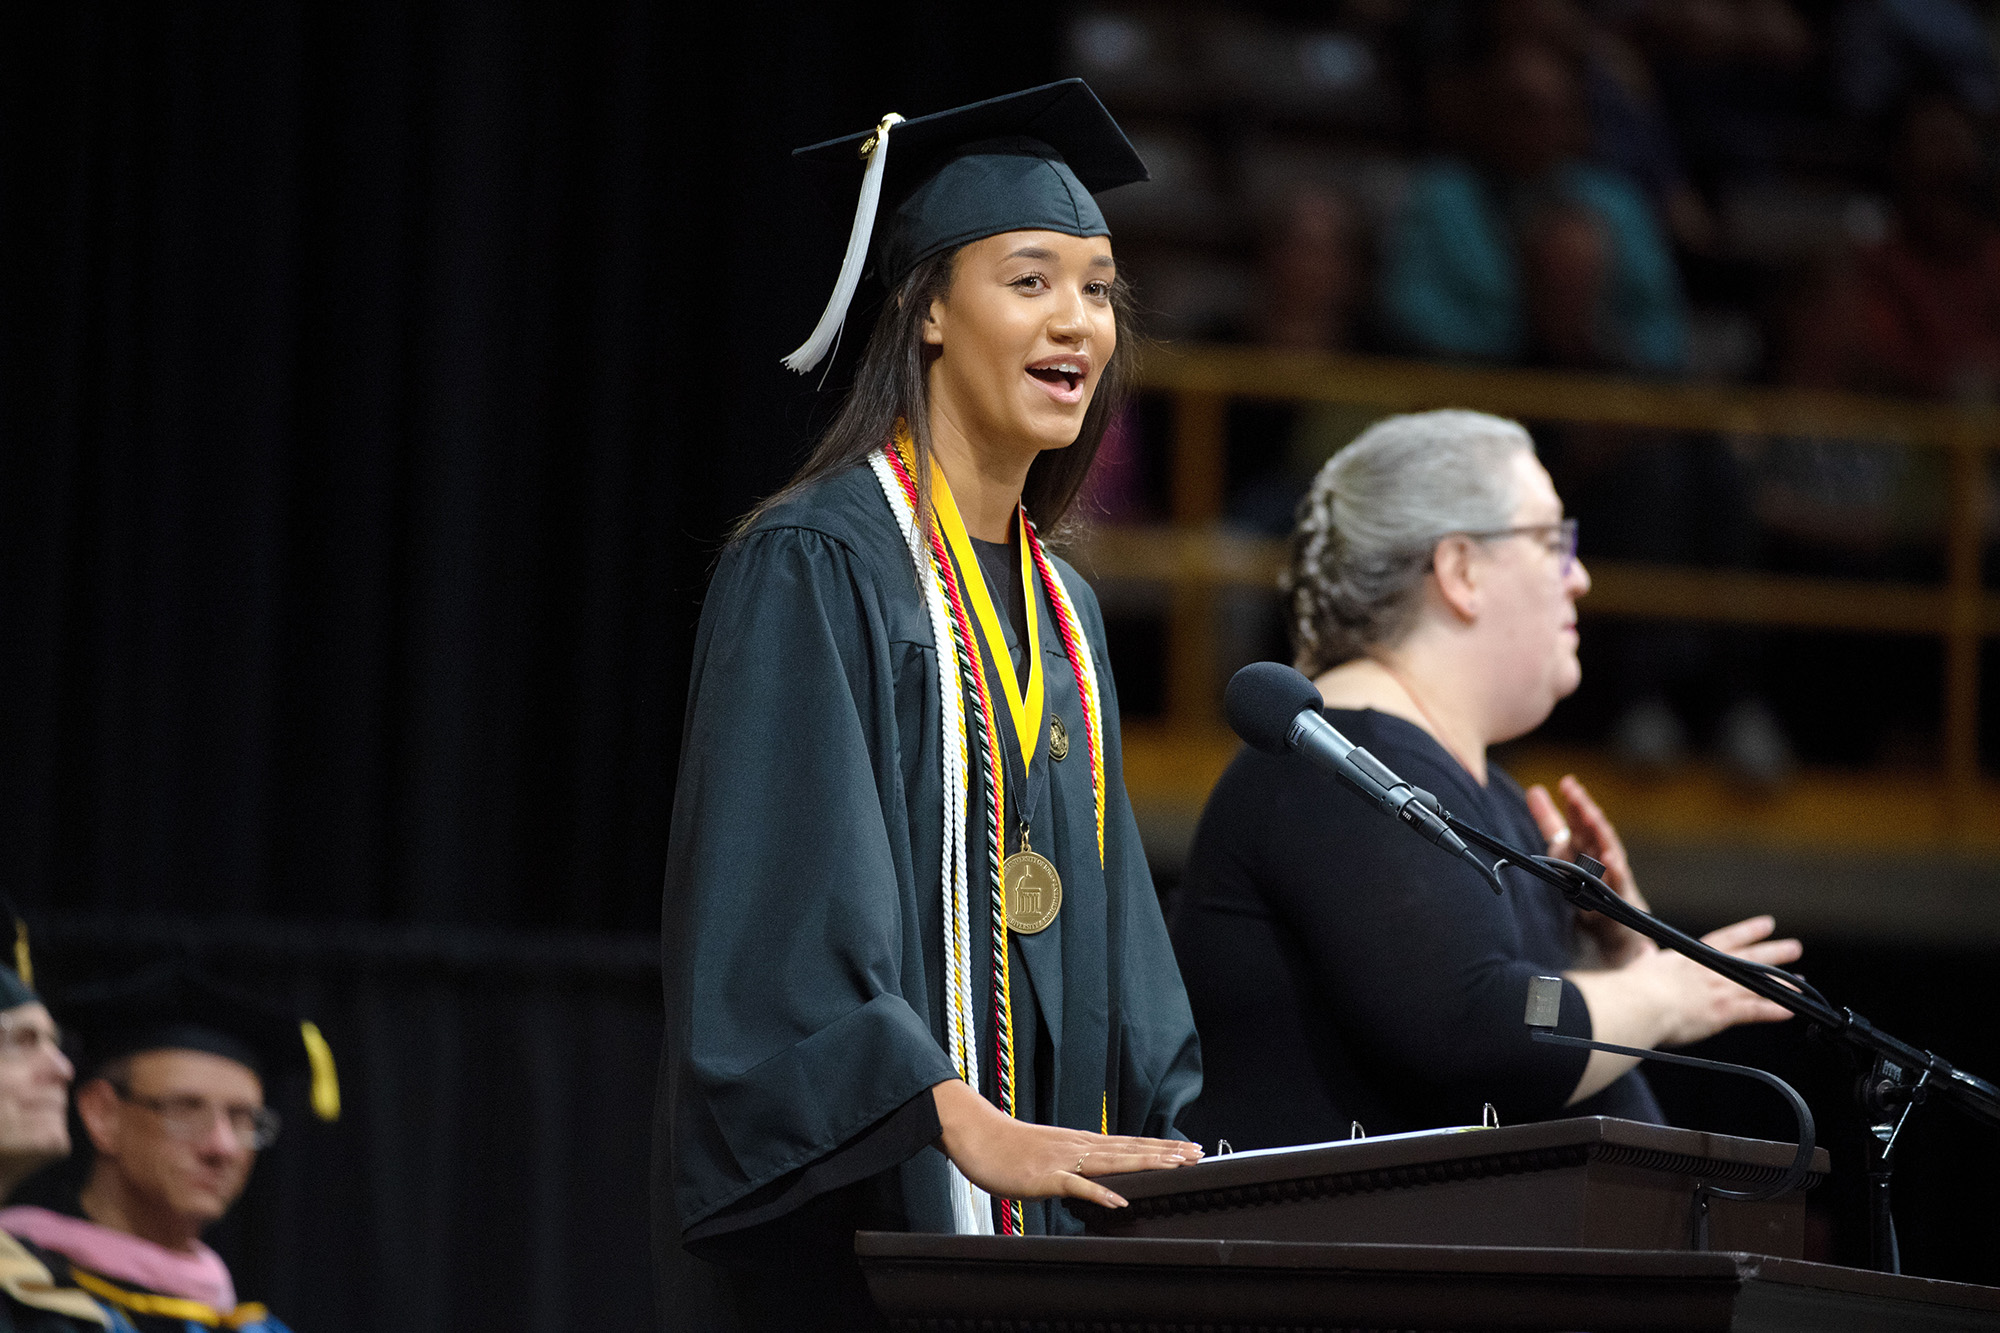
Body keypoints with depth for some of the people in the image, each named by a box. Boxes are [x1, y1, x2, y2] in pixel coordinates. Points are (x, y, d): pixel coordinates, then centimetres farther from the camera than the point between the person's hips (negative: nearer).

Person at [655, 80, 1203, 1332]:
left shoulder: (1062, 613, 18)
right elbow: (787, 902, -19)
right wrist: (971, 1127, -28)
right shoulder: (815, 568, -8)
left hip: (1042, 1209, 7)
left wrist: (1183, 1142, 4)